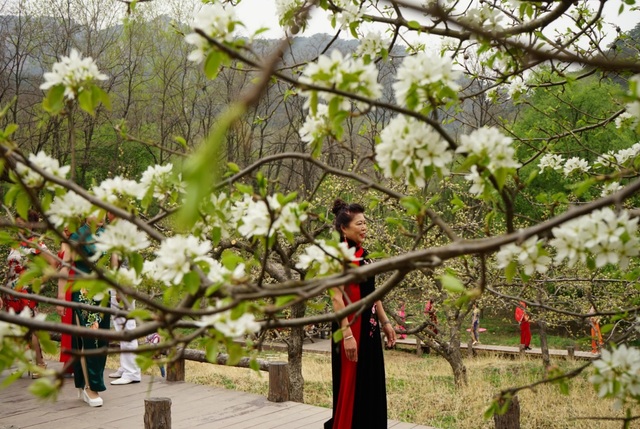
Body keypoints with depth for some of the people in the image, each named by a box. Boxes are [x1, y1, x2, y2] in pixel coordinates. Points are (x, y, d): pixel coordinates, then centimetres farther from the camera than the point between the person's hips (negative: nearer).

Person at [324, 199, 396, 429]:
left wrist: (385, 322, 15)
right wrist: (347, 334, -23)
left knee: (371, 383, 14)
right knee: (351, 385, -1)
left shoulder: (363, 254, 11)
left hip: (369, 326, 8)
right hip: (351, 326, -8)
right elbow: (337, 298, -19)